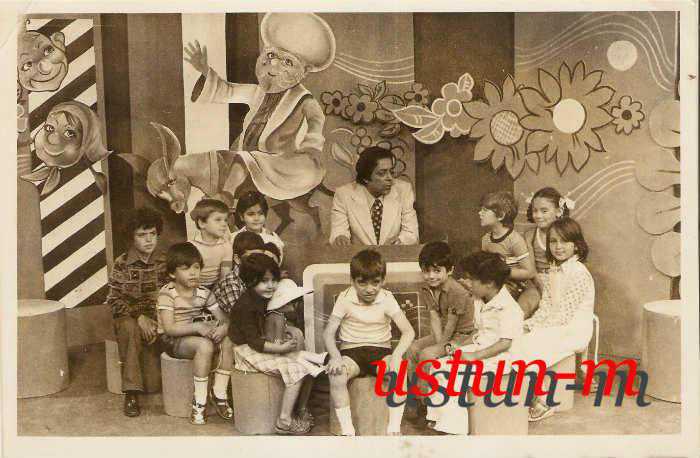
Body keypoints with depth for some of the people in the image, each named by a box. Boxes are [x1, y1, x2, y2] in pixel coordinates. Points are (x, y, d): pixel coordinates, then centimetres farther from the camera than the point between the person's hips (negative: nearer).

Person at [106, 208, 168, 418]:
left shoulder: (165, 261, 4)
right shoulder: (122, 264, -2)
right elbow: (114, 300, -4)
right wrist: (139, 316, -19)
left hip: (160, 317, 2)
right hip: (130, 316, -1)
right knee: (129, 328, -35)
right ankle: (131, 393, -31)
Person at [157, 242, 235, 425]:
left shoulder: (203, 293, 4)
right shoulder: (167, 293, -13)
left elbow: (223, 319, 0)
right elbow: (169, 328, -22)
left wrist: (223, 328, -25)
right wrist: (197, 327, -32)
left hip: (195, 335, 6)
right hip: (172, 340, -6)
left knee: (228, 341, -19)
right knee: (205, 345, -33)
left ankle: (219, 392, -10)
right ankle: (199, 401, -24)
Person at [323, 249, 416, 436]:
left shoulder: (387, 299, -4)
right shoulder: (345, 299, -4)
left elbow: (408, 331, -10)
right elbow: (329, 333, -6)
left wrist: (397, 354, -29)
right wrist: (335, 356, -26)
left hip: (381, 351, 0)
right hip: (351, 352, 0)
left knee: (399, 371, -32)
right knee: (336, 375, -32)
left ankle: (394, 428, -17)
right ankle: (347, 430, -19)